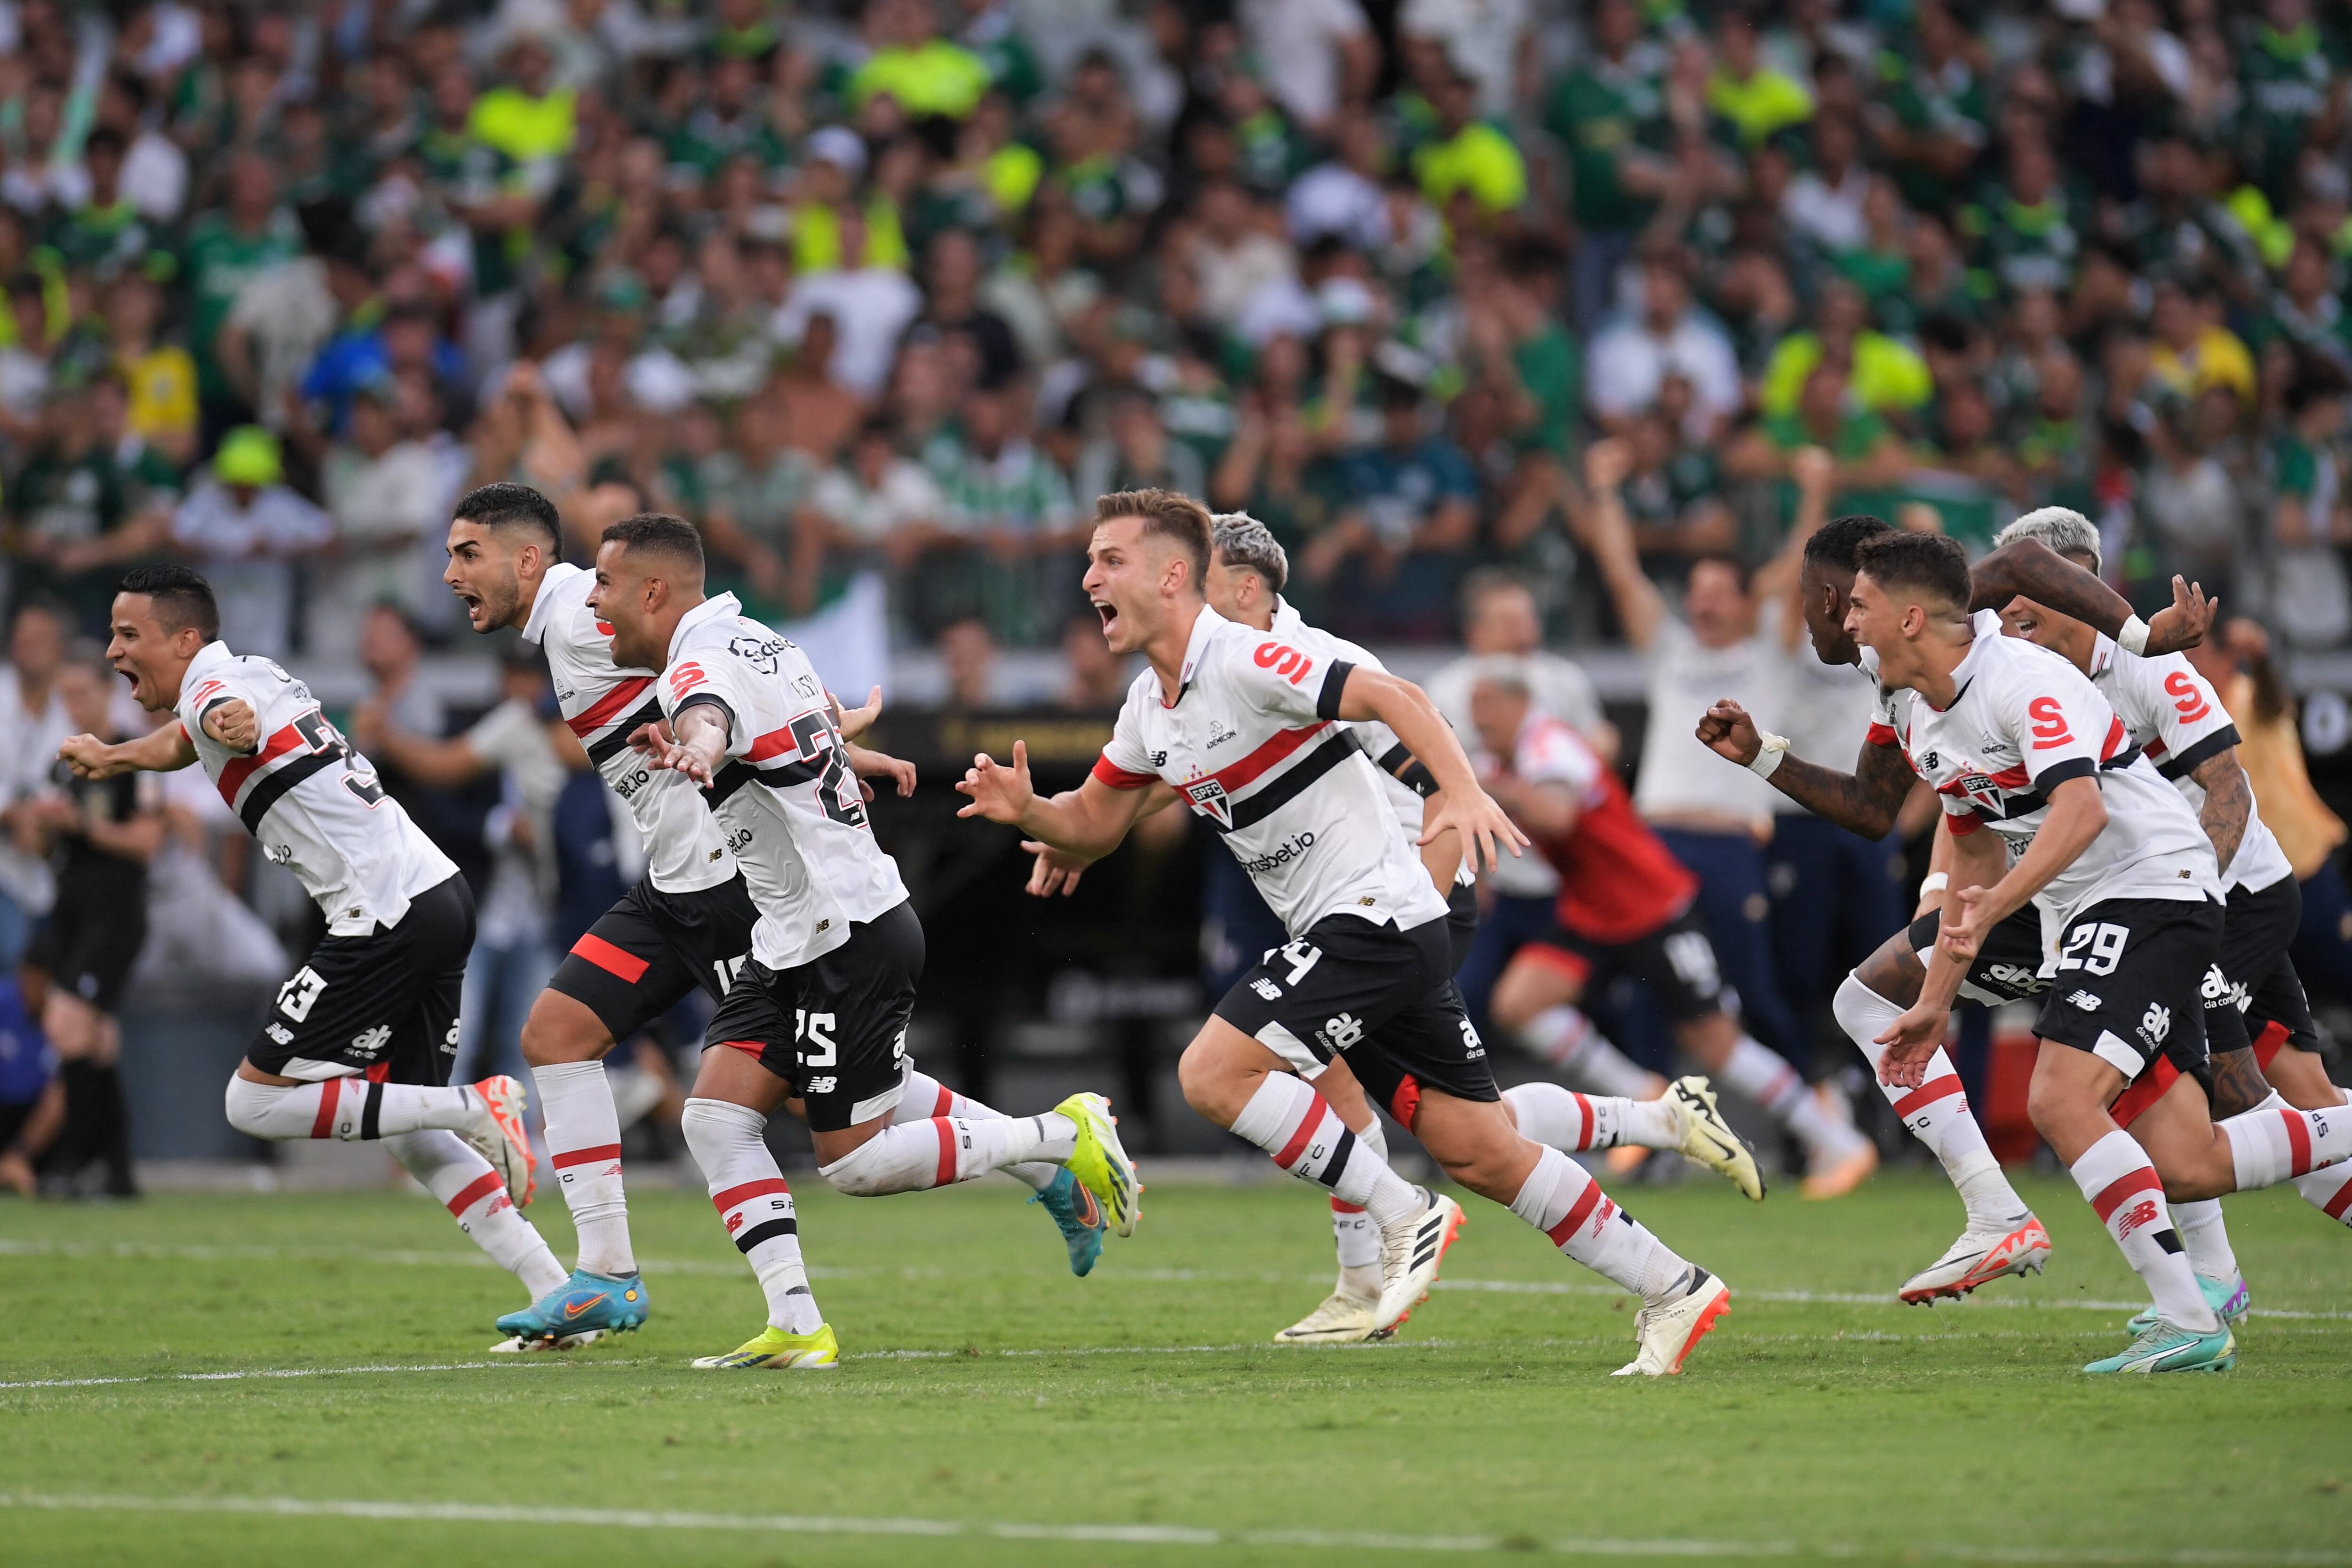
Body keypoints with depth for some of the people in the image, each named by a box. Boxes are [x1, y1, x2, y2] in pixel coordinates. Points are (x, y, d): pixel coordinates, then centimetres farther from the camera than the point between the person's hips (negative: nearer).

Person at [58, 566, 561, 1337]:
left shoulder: (211, 684, -7)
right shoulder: (249, 675, 21)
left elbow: (227, 716, -35)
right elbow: (184, 740, 47)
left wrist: (233, 727, -57)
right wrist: (111, 757, 63)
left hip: (388, 917, -10)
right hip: (440, 895, 10)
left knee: (256, 1103, -4)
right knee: (415, 1141, 12)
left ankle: (474, 1109, -9)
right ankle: (559, 1294, 4)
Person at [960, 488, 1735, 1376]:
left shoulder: (1244, 659, -15)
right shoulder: (1150, 707, 13)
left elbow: (1392, 697, -22)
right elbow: (1094, 825, 22)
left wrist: (1464, 792, -36)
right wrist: (1027, 811, 1)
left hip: (1375, 913, -9)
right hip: (1337, 930, 9)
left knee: (1212, 1072, -16)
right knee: (1478, 1154, 7)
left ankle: (1404, 1218, -8)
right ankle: (1672, 1292, 11)